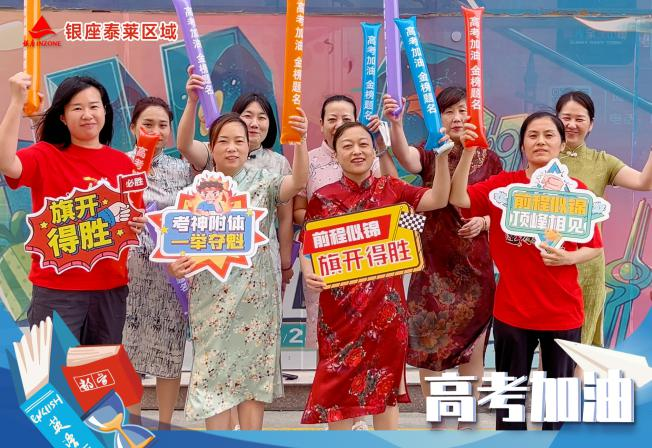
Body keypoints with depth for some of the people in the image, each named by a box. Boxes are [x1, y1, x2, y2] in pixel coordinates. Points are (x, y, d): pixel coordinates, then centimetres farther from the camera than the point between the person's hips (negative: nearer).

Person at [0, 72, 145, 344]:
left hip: (112, 287, 4)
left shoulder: (124, 163, 7)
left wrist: (138, 226, -6)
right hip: (57, 289, -3)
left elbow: (136, 219, 17)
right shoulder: (45, 156, -3)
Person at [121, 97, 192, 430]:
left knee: (170, 345, 5)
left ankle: (165, 425, 18)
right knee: (129, 343, 5)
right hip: (130, 268, -1)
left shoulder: (182, 169, 7)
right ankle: (133, 421, 21)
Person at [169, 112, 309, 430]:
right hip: (212, 296, 0)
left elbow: (299, 181, -18)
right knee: (214, 372, 3)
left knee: (253, 371, 6)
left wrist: (300, 141, -33)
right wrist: (174, 264, -16)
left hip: (254, 295, 0)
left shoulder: (262, 183, 2)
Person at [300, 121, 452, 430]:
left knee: (385, 384, 11)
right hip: (341, 308, -1)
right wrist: (309, 274, -21)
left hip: (385, 306, 1)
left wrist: (441, 156, -17)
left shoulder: (391, 189, 4)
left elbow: (438, 200, -7)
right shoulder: (322, 199, -1)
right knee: (340, 386, 5)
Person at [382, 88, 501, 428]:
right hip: (434, 264, 0)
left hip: (475, 268, 1)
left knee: (471, 349, 7)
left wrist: (483, 222, -14)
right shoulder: (430, 155, -1)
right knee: (429, 347, 4)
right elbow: (405, 157, -27)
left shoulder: (489, 160, 3)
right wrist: (395, 123, -45)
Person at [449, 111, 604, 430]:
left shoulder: (577, 191, -3)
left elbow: (595, 247, 2)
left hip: (563, 311, 0)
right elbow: (458, 199, -18)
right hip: (512, 309, 0)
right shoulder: (504, 184, -3)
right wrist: (468, 152, -29)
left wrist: (569, 257, -18)